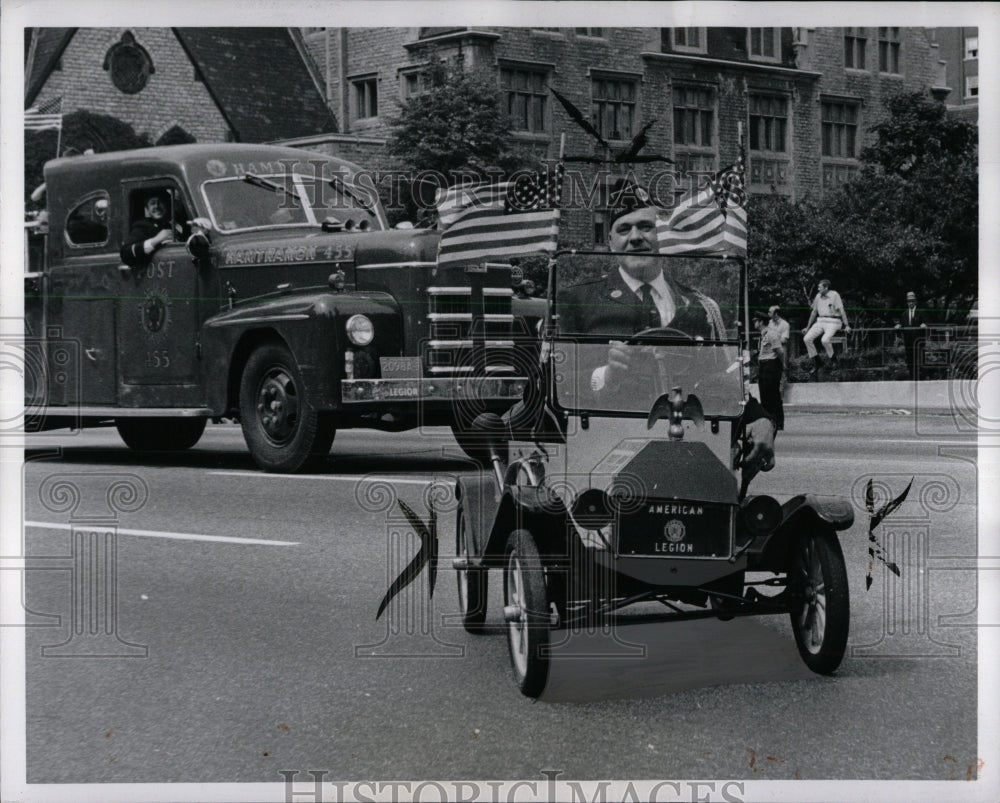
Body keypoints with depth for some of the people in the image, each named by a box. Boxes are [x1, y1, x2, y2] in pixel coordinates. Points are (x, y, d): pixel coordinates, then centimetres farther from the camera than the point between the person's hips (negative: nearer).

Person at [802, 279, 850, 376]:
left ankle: (833, 359, -6)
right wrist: (808, 327, 23)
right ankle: (817, 362, 0)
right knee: (807, 338, -13)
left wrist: (846, 325, -14)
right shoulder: (818, 296, 11)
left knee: (825, 340, -32)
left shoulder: (834, 295, -6)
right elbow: (814, 312, 20)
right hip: (820, 321, 6)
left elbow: (842, 310, -7)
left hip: (833, 321, -6)